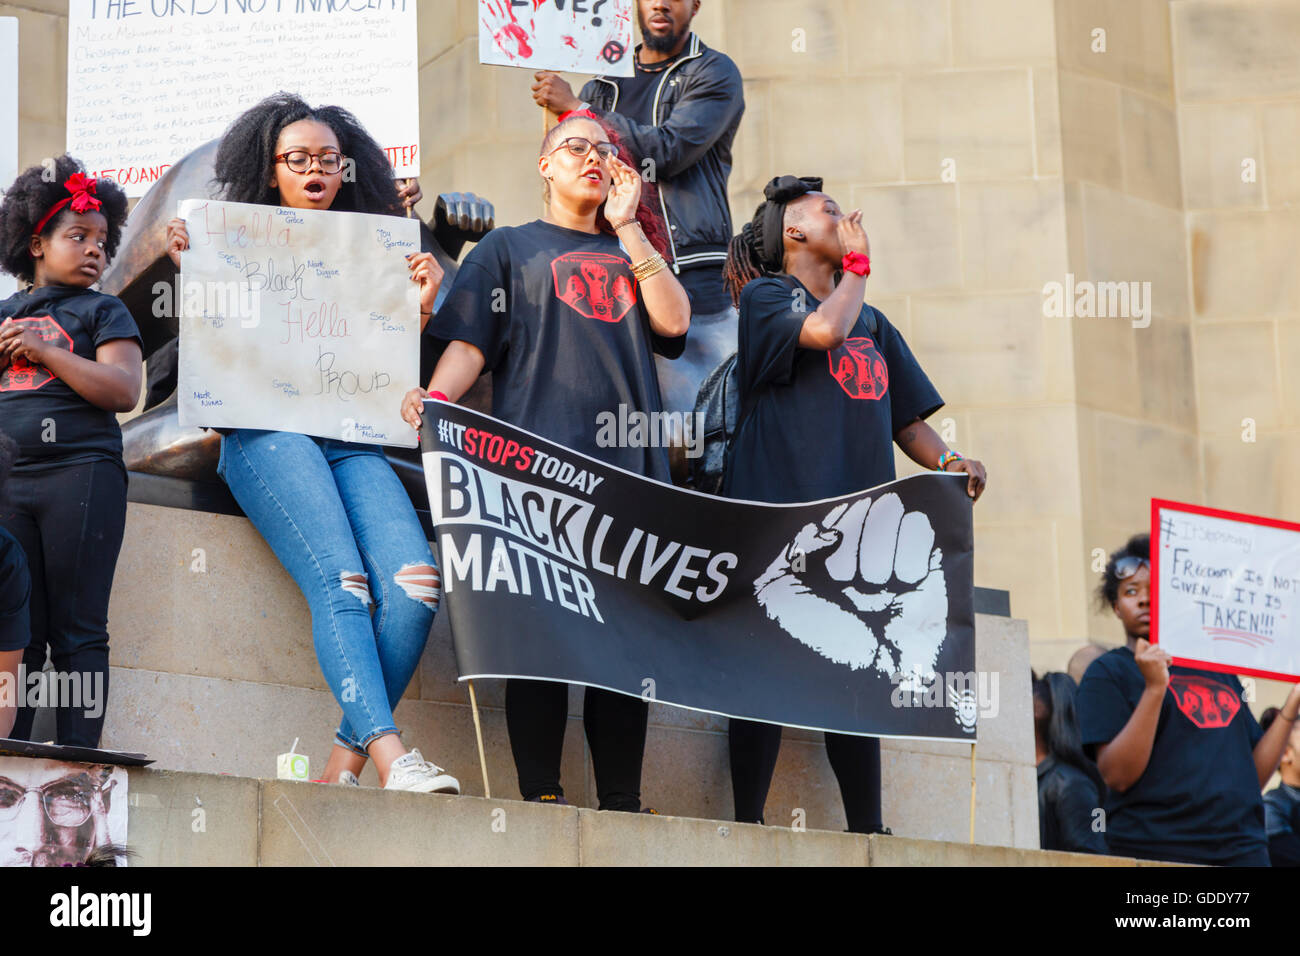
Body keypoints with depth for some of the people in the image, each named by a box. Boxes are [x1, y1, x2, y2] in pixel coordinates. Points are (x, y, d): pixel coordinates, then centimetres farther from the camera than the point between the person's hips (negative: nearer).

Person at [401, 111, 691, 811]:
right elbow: (471, 341, 4)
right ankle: (542, 795, -10)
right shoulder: (510, 247, 17)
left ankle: (621, 804, 1)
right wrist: (437, 396, -16)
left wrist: (626, 227, 8)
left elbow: (674, 322, 7)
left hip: (630, 461, 4)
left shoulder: (630, 251, 26)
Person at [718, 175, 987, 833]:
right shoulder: (767, 296, 3)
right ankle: (747, 824, -4)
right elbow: (822, 331, -18)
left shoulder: (872, 323, 24)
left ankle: (867, 830, 6)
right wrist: (857, 263, -2)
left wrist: (948, 460, 3)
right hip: (779, 510, -6)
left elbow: (905, 417, 23)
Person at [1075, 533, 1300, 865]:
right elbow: (1117, 775, -9)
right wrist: (1154, 688, -15)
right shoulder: (1108, 672, 4)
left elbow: (1255, 774, 18)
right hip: (1156, 849, -4)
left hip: (1242, 849, 4)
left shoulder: (1219, 670, 19)